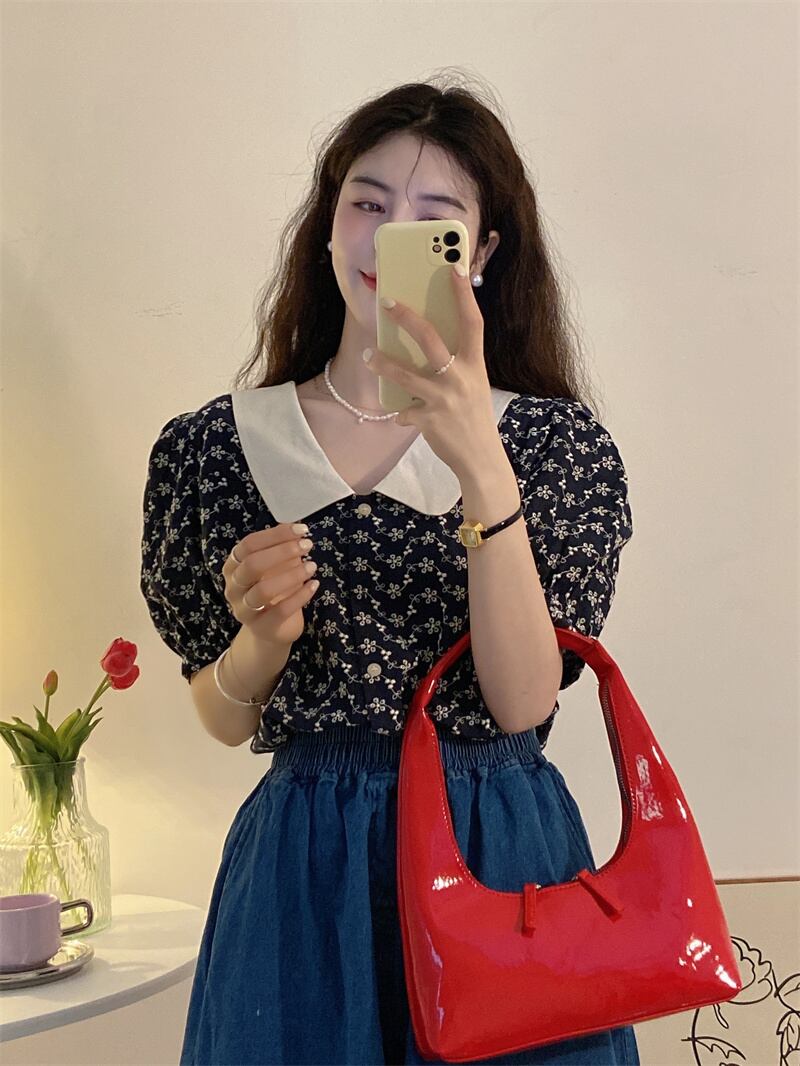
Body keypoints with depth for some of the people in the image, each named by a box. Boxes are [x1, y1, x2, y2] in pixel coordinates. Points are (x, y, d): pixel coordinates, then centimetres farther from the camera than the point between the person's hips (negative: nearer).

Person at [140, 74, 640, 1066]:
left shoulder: (554, 439, -3)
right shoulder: (212, 447, -1)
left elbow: (523, 702, -15)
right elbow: (224, 721, 6)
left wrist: (482, 471, -25)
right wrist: (264, 639, -16)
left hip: (502, 852, 0)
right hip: (301, 869, 1)